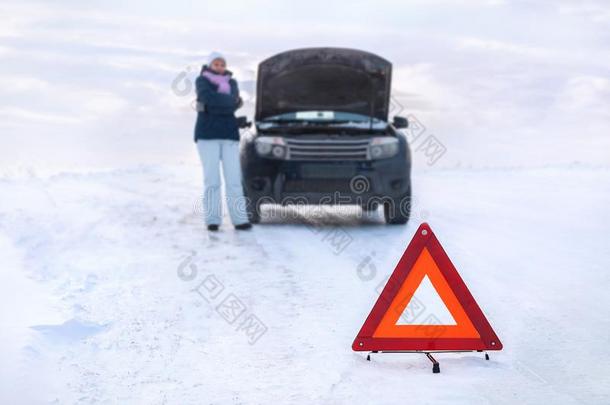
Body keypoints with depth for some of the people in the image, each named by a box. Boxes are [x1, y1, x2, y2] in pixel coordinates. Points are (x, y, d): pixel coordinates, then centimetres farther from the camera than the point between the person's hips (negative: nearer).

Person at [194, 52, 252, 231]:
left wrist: (211, 105, -14)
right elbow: (210, 98, -18)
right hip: (207, 134, -3)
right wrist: (231, 101, -9)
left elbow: (234, 105, -7)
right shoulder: (202, 81, 2)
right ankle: (212, 220, -5)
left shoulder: (231, 82, 12)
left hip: (229, 135, 3)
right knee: (212, 179, -8)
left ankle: (240, 219, -8)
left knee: (234, 178, -5)